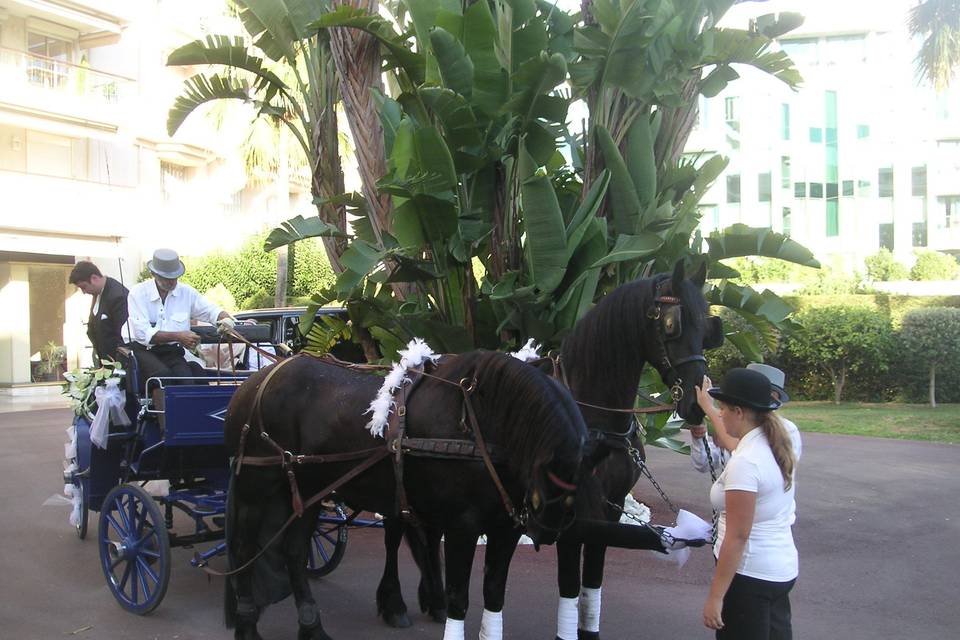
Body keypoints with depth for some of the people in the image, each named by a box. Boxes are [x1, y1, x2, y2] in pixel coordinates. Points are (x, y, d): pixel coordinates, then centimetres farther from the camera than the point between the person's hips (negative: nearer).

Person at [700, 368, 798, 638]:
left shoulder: (745, 463, -23)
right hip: (782, 567, 9)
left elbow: (738, 536, -24)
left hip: (750, 575, -9)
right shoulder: (775, 448, 3)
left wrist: (715, 596, -20)